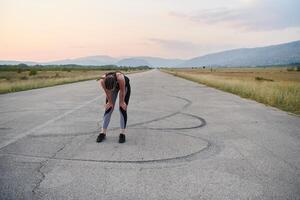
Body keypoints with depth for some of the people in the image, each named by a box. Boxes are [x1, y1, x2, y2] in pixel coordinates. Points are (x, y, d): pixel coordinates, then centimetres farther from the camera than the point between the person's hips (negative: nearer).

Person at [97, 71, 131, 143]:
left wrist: (122, 102, -14)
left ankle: (122, 134, -1)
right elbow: (107, 93, -19)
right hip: (113, 86, 2)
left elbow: (122, 91, -28)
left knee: (122, 108, -8)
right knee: (108, 108, -2)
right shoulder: (102, 81, -37)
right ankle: (103, 133, 6)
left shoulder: (120, 78, -45)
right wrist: (110, 102, -6)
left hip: (124, 86, -2)